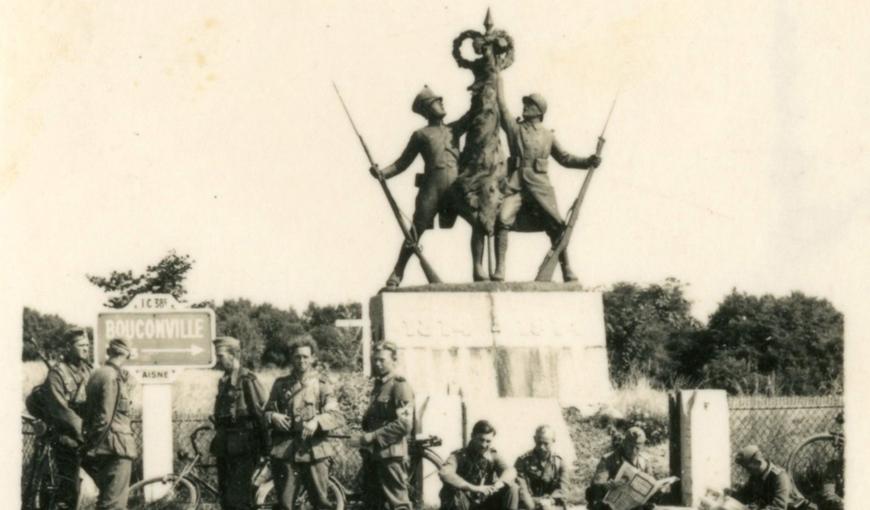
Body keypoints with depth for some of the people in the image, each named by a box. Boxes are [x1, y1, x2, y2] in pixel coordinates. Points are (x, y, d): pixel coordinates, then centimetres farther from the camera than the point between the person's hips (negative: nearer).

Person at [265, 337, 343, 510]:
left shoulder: (322, 383, 3)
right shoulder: (281, 384, 11)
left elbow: (334, 416, -6)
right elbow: (268, 411, 15)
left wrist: (316, 421, -26)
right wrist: (273, 417, -8)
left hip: (314, 449, -2)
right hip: (285, 448, 2)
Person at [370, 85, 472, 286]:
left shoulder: (455, 129, 24)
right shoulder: (420, 135, 15)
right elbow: (403, 163, 12)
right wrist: (382, 172, -4)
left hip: (456, 187, 3)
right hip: (432, 186, -3)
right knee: (416, 231, -8)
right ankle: (396, 274, 0)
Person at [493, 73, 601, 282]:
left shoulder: (547, 135, 17)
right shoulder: (515, 128, 13)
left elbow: (565, 158, 18)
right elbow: (502, 106, 8)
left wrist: (588, 162, 5)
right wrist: (498, 80, 8)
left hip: (539, 185, 1)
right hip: (516, 184, -1)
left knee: (556, 226, -5)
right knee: (502, 221, -20)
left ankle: (567, 271, 3)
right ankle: (499, 270, -18)